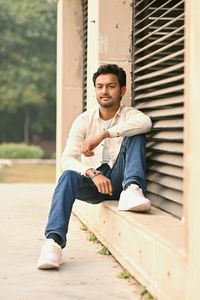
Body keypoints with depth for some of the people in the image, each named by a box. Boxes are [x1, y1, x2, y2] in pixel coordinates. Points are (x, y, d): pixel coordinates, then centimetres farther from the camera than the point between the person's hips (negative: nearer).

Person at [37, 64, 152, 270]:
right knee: (68, 176, -32)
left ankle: (132, 190, -38)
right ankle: (54, 241, -45)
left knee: (135, 134, -19)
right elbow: (67, 159, -8)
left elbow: (145, 122, -27)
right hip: (92, 181, 1)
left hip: (118, 181, -1)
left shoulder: (129, 115, 2)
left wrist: (102, 135, -34)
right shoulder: (84, 120, 4)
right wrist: (93, 173, -28)